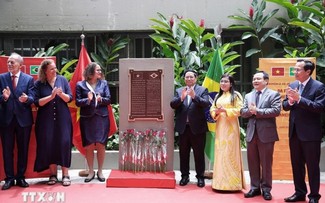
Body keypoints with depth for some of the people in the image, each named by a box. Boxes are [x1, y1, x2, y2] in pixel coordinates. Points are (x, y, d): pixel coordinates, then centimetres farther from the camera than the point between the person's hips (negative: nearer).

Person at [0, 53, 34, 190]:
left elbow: (32, 98, -6)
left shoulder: (29, 79, 1)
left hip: (23, 118, 0)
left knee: (23, 149, 8)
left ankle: (21, 177, 20)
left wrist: (26, 99, -28)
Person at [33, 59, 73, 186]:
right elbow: (37, 102, -7)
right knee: (49, 145, 0)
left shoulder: (62, 80, 4)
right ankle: (53, 174, 13)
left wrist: (61, 94, -18)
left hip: (63, 118, 1)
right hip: (46, 120, 0)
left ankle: (65, 175, 4)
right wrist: (51, 96, -18)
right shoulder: (38, 84, 0)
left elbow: (70, 98, 2)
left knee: (64, 144, -4)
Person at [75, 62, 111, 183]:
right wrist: (87, 100, -19)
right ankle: (91, 171, 17)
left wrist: (101, 99, -16)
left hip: (102, 117, 1)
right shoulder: (80, 85, 2)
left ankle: (100, 171, 16)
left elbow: (108, 99, 4)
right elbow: (77, 102, -1)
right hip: (87, 118, -1)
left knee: (101, 145, 3)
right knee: (89, 146, 4)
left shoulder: (103, 83, 7)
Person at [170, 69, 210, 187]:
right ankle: (185, 176, 21)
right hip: (183, 127, 3)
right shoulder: (179, 91, 10)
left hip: (197, 127, -3)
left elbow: (206, 103, -13)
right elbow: (172, 104, -2)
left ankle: (200, 177, 14)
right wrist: (181, 98, -20)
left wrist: (194, 96, -26)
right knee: (183, 153, 10)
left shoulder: (202, 90, 2)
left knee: (199, 154, 4)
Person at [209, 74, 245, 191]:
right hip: (219, 127, 6)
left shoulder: (236, 95, 0)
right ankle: (220, 182, 11)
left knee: (230, 153, -5)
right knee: (220, 153, 5)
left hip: (230, 127, -5)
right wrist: (216, 112, -8)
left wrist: (225, 110, -17)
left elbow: (239, 110, -9)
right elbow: (212, 109, 14)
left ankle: (232, 183, 0)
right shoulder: (218, 96, 18)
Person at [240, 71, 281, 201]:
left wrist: (257, 111, -16)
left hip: (266, 133, -5)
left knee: (266, 163, 3)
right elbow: (242, 112, 8)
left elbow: (276, 110, -15)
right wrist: (250, 110, -14)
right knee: (252, 162, 10)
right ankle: (255, 187, 20)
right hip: (251, 133, 5)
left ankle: (266, 189, 14)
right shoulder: (248, 96, 14)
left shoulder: (274, 94, -2)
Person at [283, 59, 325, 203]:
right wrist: (290, 101, -15)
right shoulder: (292, 85, 7)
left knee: (312, 166, 4)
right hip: (294, 132, 6)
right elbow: (285, 106, 7)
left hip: (310, 133, -6)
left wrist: (299, 99, -26)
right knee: (296, 165, 15)